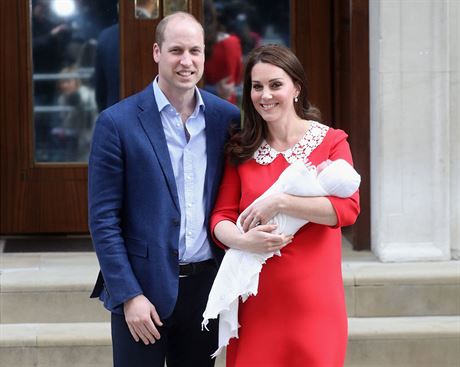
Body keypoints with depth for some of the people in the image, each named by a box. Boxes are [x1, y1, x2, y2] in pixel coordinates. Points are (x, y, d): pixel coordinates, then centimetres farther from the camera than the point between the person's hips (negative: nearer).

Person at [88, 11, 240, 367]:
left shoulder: (226, 117, 3)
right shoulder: (117, 122, -7)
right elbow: (103, 219, -7)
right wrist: (129, 295, -12)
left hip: (205, 285, 3)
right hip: (142, 287, -3)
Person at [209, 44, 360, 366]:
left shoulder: (331, 141, 1)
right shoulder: (241, 150, 8)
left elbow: (348, 208, -13)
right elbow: (221, 218, 3)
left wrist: (280, 202, -19)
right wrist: (243, 240, -19)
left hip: (311, 297, -2)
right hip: (256, 295, 2)